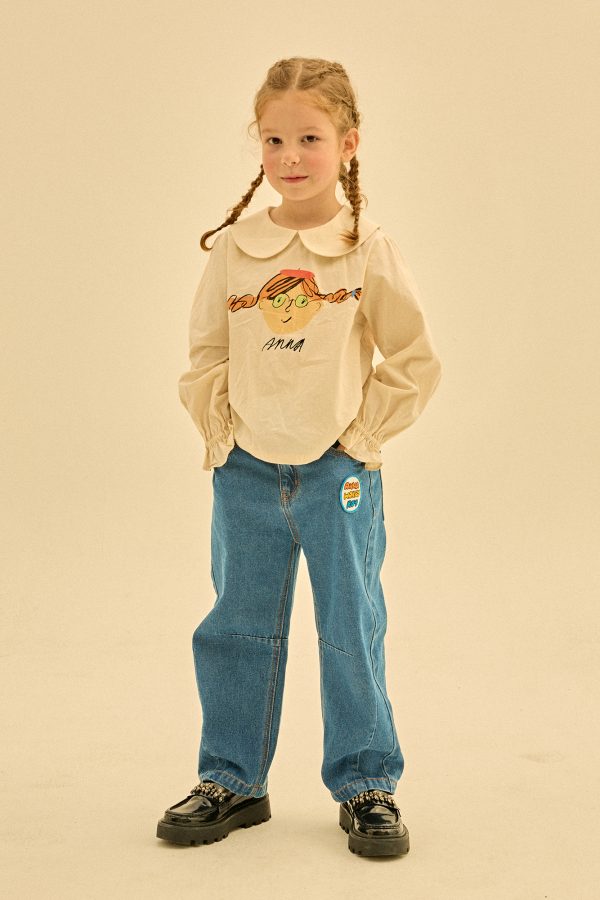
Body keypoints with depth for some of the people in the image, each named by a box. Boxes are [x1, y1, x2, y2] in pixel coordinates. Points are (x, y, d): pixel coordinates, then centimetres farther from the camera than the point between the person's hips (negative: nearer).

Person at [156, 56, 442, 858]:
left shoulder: (369, 250, -6)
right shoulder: (233, 250, 0)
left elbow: (416, 361, -2)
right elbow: (204, 356, 9)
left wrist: (361, 433, -5)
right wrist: (220, 430, -1)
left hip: (339, 473, -2)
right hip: (247, 474, 3)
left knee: (352, 633, 6)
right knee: (238, 631, 12)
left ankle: (366, 785, 21)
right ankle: (232, 780, 27)